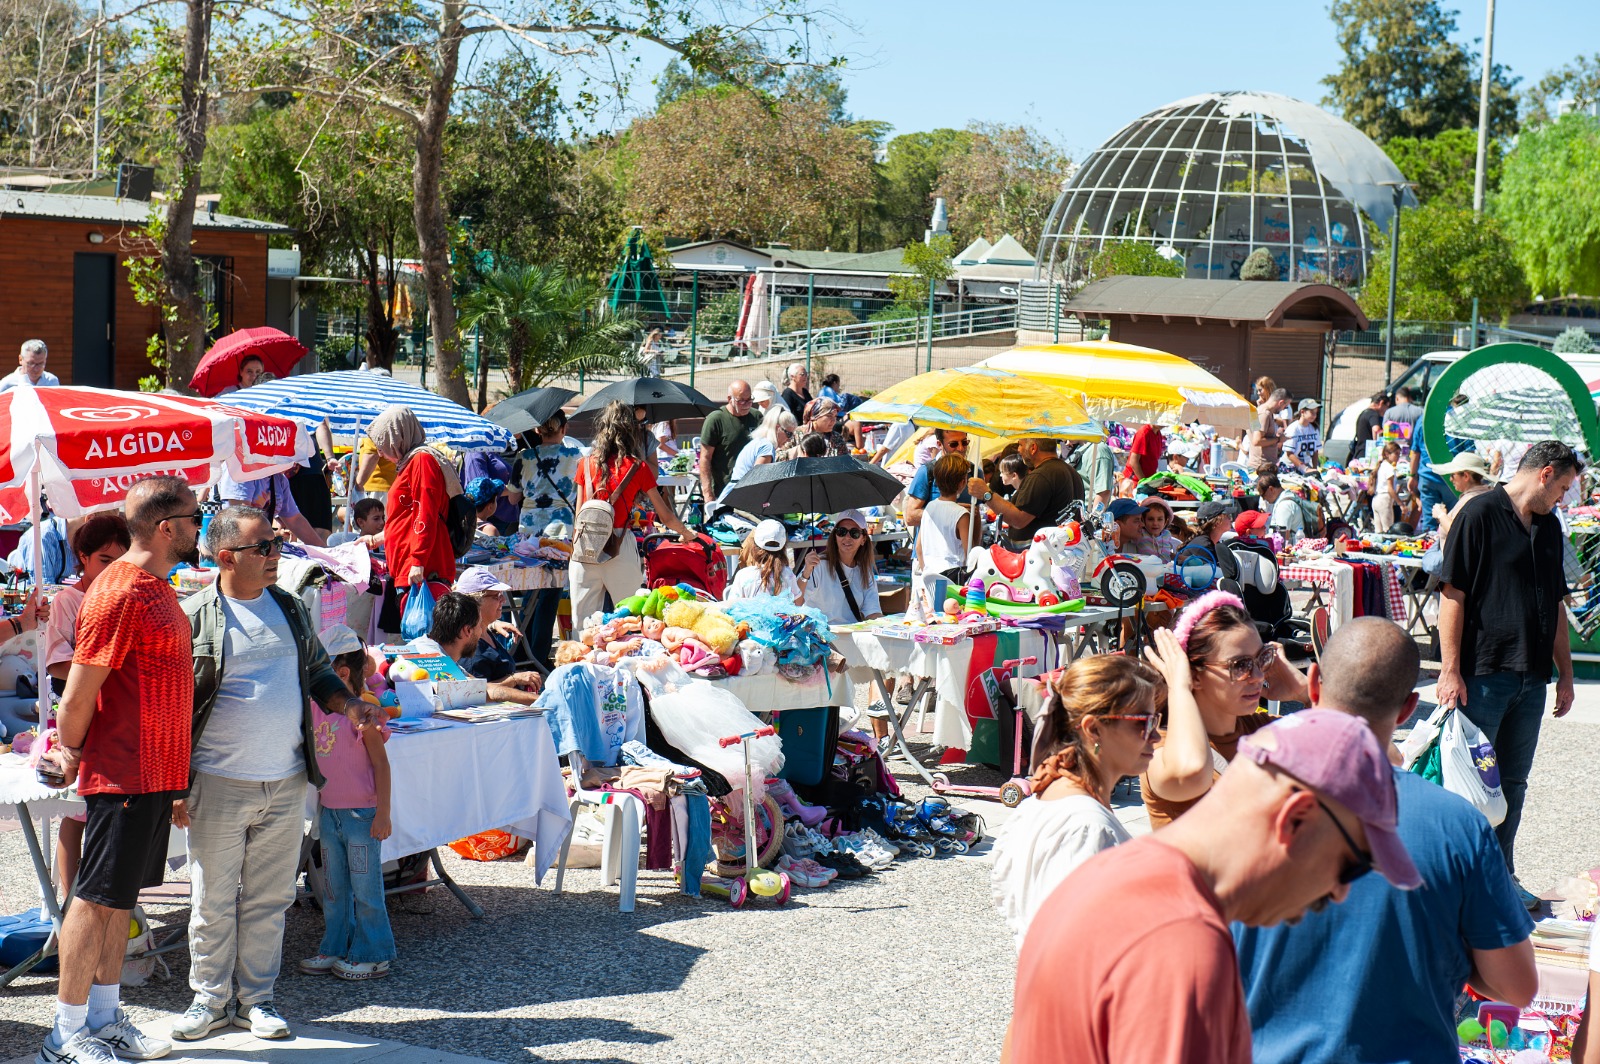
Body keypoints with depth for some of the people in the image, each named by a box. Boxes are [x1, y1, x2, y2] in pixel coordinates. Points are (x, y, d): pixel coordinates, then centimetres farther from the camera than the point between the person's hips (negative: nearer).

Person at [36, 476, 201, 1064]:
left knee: (119, 897, 15)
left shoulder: (155, 586, 13)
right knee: (97, 898, -2)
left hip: (155, 771, 9)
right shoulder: (120, 593, -18)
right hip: (122, 773, -9)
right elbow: (78, 696, -17)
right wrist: (71, 755, -4)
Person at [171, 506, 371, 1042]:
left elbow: (318, 672, 20)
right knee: (213, 899, 5)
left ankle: (257, 997, 22)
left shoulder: (292, 609, 9)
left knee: (269, 898, 10)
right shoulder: (194, 617, -6)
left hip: (285, 783, 4)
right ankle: (210, 998, 20)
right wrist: (175, 786, -8)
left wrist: (350, 704, -1)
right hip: (219, 784, -4)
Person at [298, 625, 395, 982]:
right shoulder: (319, 707, 5)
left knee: (365, 887, 2)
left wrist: (383, 814, -15)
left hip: (361, 812, -7)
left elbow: (380, 764, -14)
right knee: (333, 887, 15)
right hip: (329, 810, 7)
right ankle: (335, 948, 26)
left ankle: (372, 955, 11)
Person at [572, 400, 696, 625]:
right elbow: (666, 516, 6)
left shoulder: (586, 464, 6)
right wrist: (686, 535, 23)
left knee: (583, 623, 6)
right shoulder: (638, 467, 0)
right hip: (621, 548, -2)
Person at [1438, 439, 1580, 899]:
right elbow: (1452, 594, -11)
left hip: (1531, 678, 7)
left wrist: (1564, 672, 20)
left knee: (1512, 783, 12)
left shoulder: (1549, 526, 16)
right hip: (1482, 674, -7)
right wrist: (1450, 670, -16)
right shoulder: (1481, 514, -8)